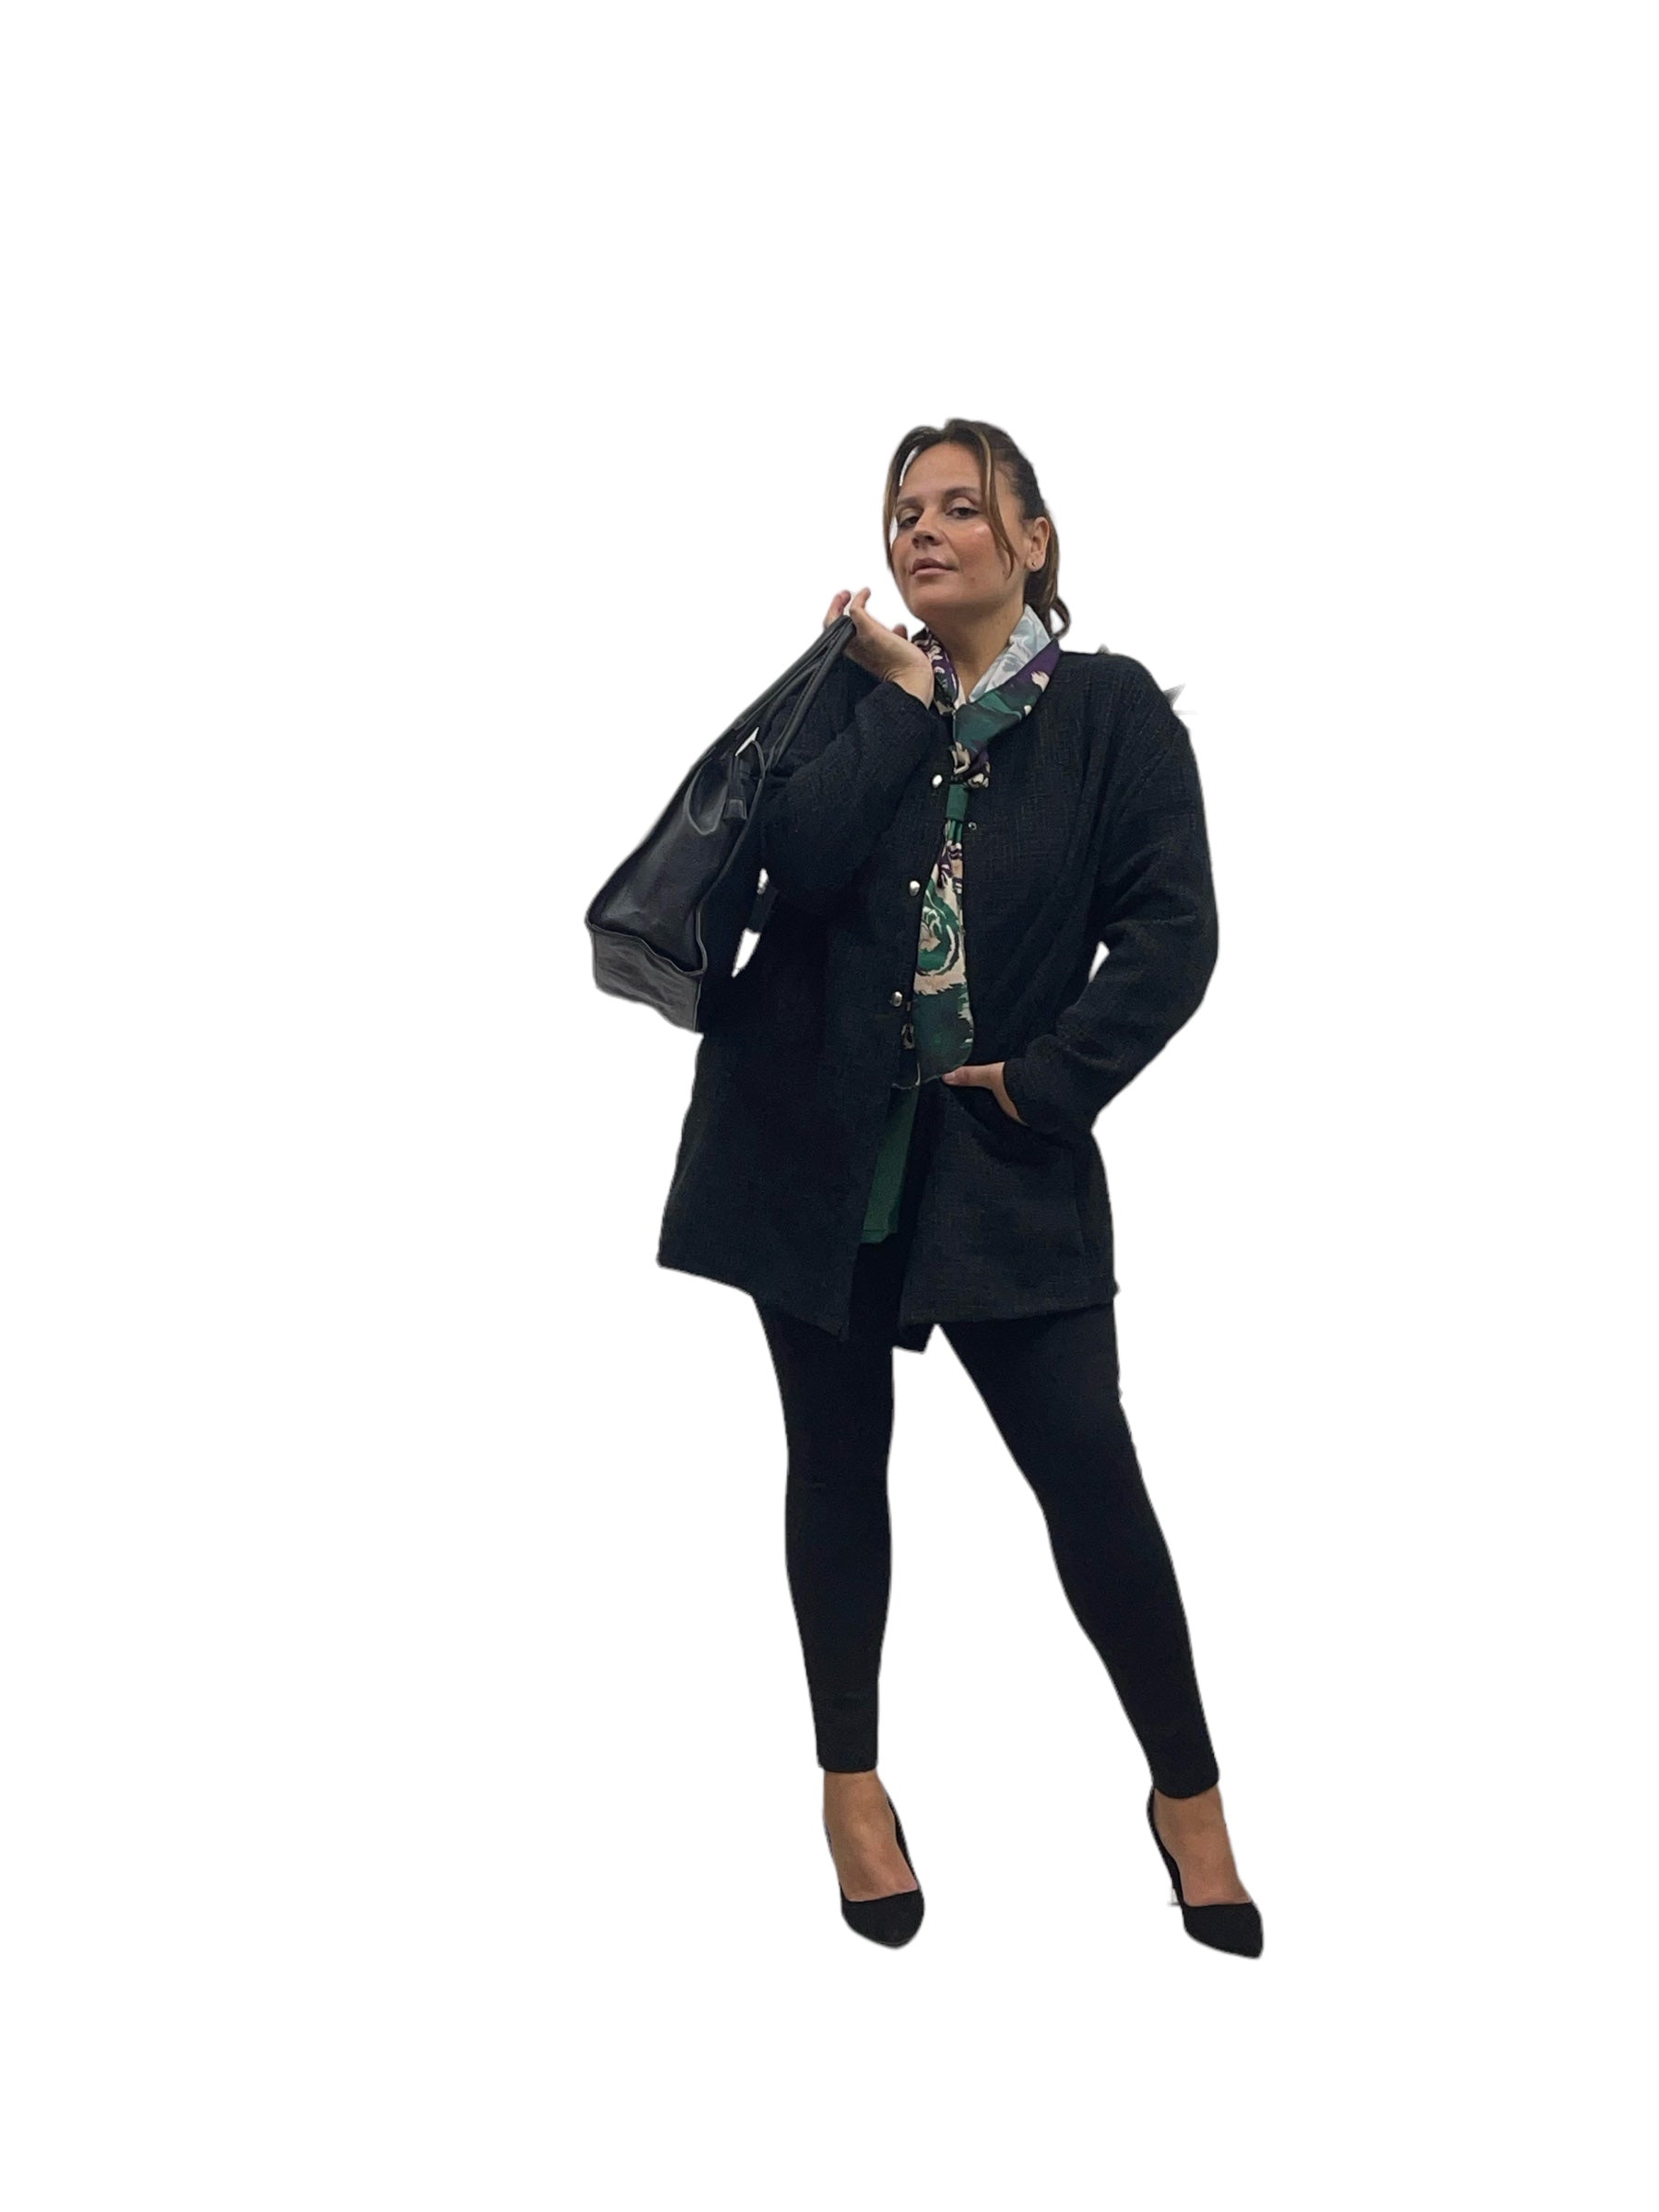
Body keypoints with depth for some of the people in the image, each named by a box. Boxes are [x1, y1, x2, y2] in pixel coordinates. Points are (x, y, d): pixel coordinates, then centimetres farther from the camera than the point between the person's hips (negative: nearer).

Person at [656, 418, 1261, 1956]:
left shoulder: (1111, 712, 0)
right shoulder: (856, 694, 7)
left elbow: (1171, 934, -8)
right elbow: (797, 861, -12)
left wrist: (1048, 1080, -13)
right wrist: (899, 700, -10)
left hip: (1002, 1155, -2)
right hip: (818, 1135, 2)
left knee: (1088, 1470, -5)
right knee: (840, 1456, 9)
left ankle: (1187, 1795, 12)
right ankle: (851, 1779, 25)